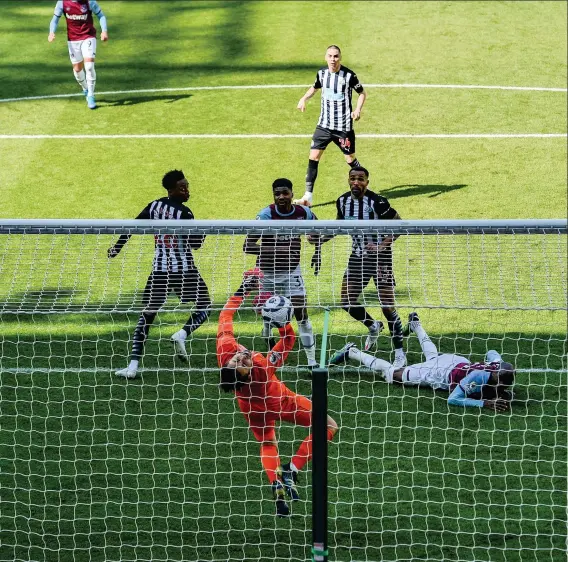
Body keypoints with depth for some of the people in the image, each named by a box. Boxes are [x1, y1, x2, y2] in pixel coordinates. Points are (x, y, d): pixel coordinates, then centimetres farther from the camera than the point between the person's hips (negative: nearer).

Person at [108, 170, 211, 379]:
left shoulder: (155, 206, 3)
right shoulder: (184, 213, -14)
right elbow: (195, 243, -15)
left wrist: (117, 248, 21)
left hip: (159, 271, 4)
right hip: (184, 270, -4)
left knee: (147, 315, 10)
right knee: (204, 307, 16)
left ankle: (133, 366, -2)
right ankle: (182, 334, -12)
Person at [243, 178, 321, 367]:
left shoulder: (303, 213, -9)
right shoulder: (266, 215, -19)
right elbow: (247, 246, -24)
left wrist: (317, 253, 6)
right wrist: (276, 250, -34)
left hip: (292, 270, 1)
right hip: (268, 271, -1)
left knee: (301, 312, -8)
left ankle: (311, 360, -4)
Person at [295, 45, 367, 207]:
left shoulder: (349, 75, -13)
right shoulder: (322, 72, 0)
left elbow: (362, 93, 0)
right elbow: (315, 87, 21)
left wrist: (358, 109, -16)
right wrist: (304, 99, 4)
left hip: (344, 126, -4)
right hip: (324, 125, 4)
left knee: (350, 159, 6)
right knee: (313, 156, -5)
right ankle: (308, 196, 0)